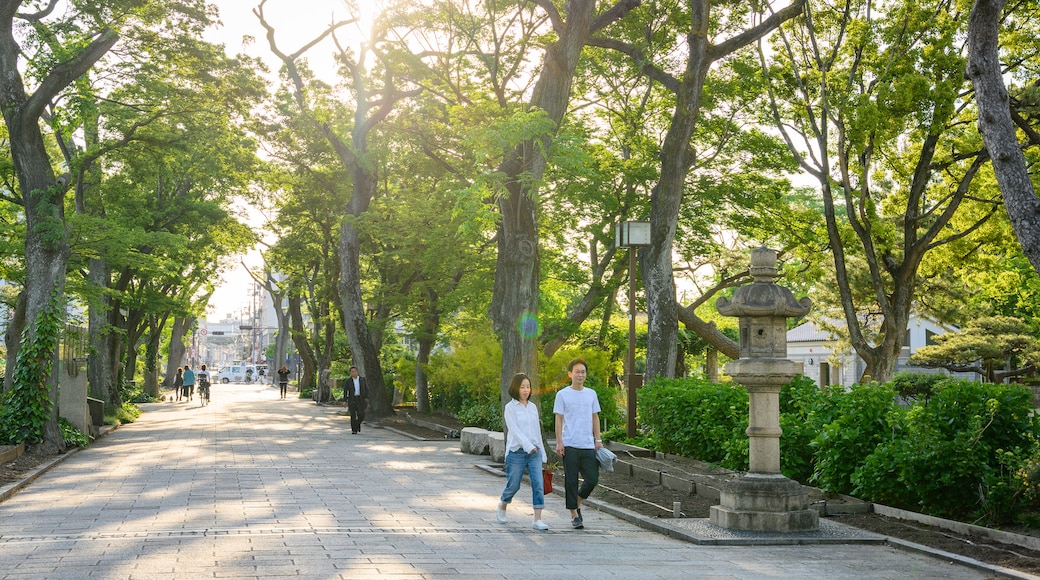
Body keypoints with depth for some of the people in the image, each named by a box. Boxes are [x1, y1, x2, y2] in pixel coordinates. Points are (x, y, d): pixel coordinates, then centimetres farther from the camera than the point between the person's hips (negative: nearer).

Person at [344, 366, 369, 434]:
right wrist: (345, 401, -6)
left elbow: (366, 388, 6)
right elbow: (345, 391, 0)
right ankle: (354, 430, 2)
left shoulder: (362, 379, 4)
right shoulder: (348, 381, 0)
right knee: (353, 415, -5)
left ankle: (358, 423, 22)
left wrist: (366, 397, -6)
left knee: (361, 415, -8)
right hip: (352, 400, -1)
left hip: (360, 399, 1)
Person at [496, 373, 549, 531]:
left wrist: (542, 452, 16)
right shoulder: (510, 407, -4)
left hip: (534, 452, 4)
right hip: (516, 452, -4)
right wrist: (527, 446, -27)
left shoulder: (533, 407, 12)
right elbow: (514, 429, -15)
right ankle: (503, 505, 36)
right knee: (513, 485, 5)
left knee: (538, 484, -9)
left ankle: (538, 520, -9)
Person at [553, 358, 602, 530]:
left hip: (588, 445, 4)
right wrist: (559, 442, -8)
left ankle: (577, 502, 25)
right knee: (571, 481, 0)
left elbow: (595, 418, 17)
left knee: (592, 479, 0)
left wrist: (598, 440, 10)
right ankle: (574, 515, 9)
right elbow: (559, 419, -1)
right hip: (570, 445, -4)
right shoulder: (562, 395, 0)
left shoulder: (591, 394, 12)